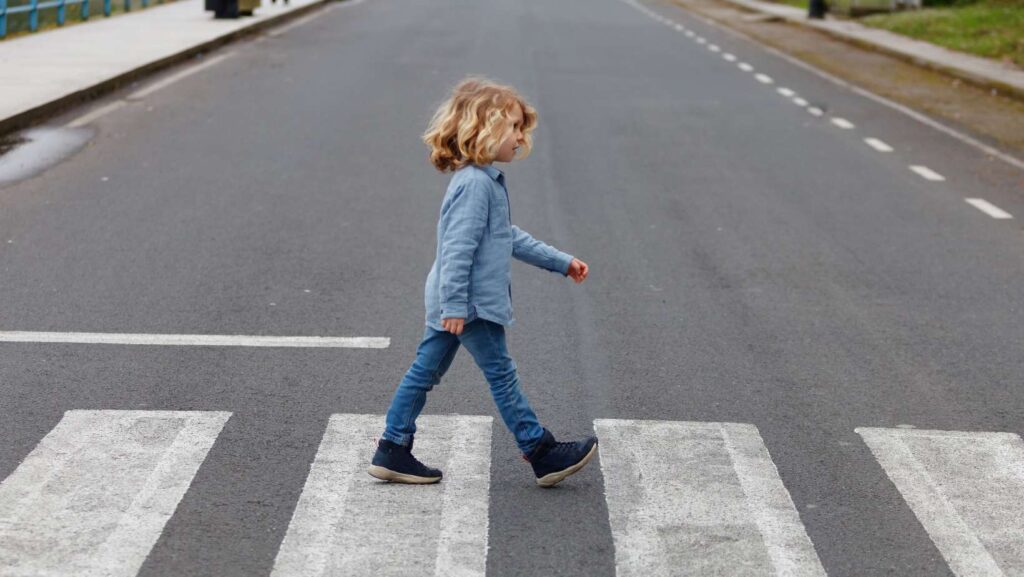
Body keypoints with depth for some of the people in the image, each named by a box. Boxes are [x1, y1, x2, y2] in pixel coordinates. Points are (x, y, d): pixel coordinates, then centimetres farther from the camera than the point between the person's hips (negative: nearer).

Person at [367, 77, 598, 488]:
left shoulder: (485, 180, 14)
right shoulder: (475, 183, -20)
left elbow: (509, 236, 24)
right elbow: (459, 247, -25)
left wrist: (560, 262, 26)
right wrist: (455, 305, -27)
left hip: (452, 301, 10)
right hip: (469, 303, -10)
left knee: (425, 371, 12)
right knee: (502, 375, 0)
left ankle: (392, 451, 17)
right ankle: (543, 454, 11)